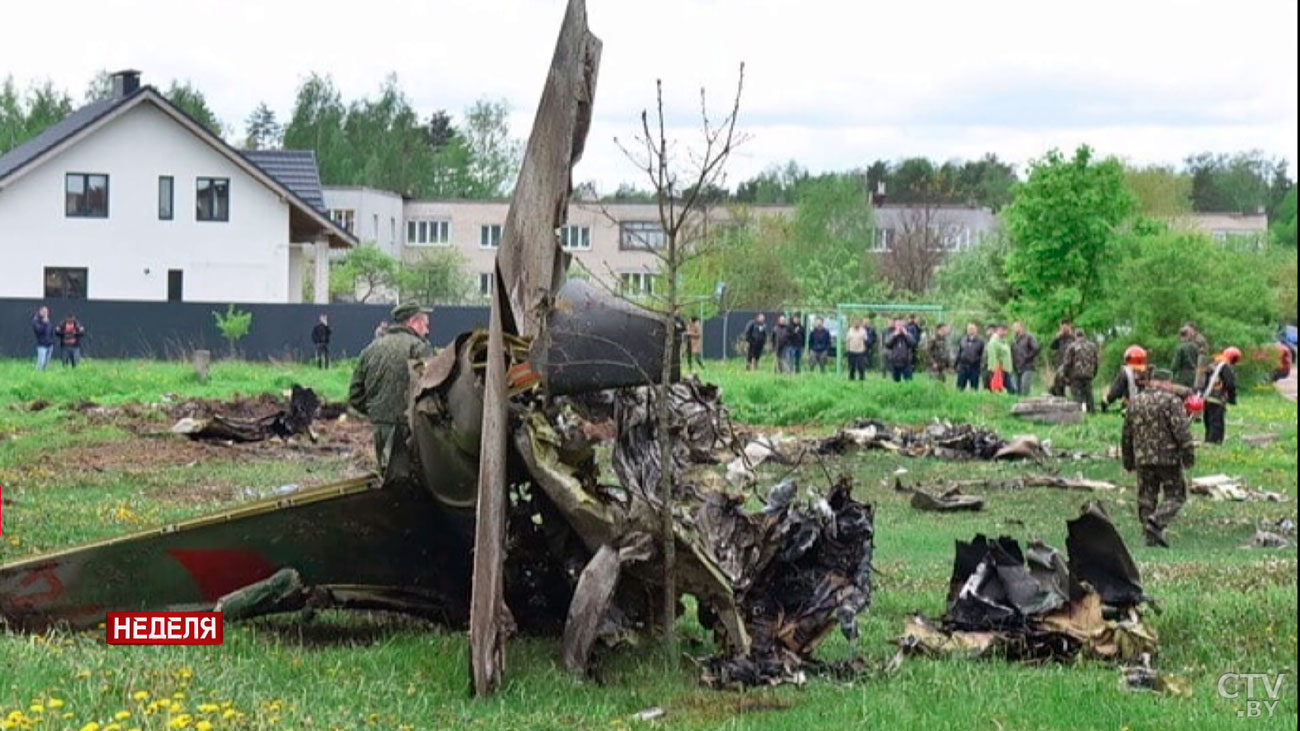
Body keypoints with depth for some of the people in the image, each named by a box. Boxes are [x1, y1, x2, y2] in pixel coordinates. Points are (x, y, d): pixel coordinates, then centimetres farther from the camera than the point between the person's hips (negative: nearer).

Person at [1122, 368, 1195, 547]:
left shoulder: (1135, 402, 11)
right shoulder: (1171, 401, -7)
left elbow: (1127, 434, 17)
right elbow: (1181, 430, -15)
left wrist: (1128, 461, 24)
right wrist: (1189, 455, -10)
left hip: (1143, 459, 5)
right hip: (1168, 458, -5)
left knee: (1147, 497, 12)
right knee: (1175, 496, 4)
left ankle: (1151, 536, 9)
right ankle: (1157, 522, -17)